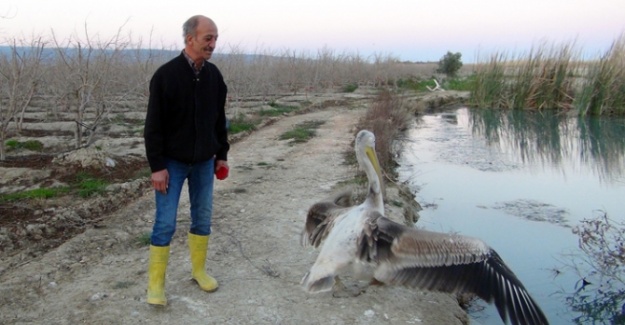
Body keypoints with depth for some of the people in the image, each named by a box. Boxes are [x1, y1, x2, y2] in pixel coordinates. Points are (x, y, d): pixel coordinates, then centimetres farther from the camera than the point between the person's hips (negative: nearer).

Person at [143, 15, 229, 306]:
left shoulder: (214, 75, 1)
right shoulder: (166, 74, -13)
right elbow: (153, 125, -13)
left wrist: (222, 154, 10)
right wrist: (157, 166, -15)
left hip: (204, 162, 5)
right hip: (172, 162, -5)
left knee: (203, 217, 12)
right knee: (165, 222, -2)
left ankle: (199, 270, 30)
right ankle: (156, 283, 12)